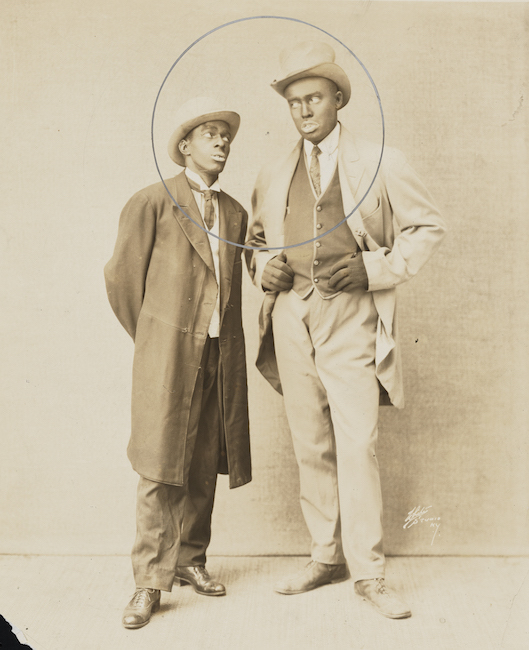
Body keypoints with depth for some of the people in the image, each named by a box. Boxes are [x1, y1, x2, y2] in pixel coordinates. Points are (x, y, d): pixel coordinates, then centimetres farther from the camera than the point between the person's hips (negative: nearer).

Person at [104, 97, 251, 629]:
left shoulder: (235, 213, 14)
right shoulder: (152, 202, 0)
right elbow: (122, 275, 2)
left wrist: (224, 340, 14)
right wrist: (151, 339, 9)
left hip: (221, 354, 5)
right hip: (168, 350, -4)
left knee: (204, 466, 9)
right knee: (160, 466, -4)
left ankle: (190, 559, 24)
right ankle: (150, 580, 4)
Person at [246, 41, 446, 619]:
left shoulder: (380, 164, 4)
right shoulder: (271, 178, 15)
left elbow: (428, 227, 6)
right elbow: (255, 240, 27)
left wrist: (374, 268, -8)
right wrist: (265, 269, 4)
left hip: (350, 318, -4)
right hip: (292, 318, 4)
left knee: (358, 445, -8)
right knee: (311, 447, 7)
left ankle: (368, 573, 3)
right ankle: (327, 556, 19)